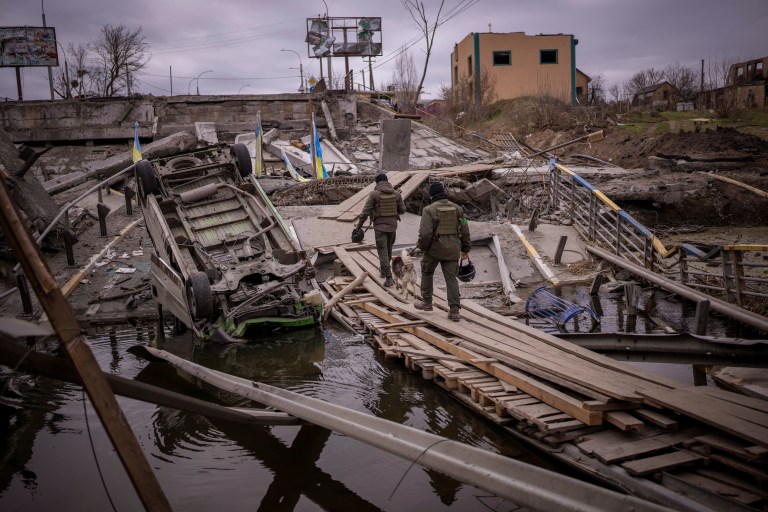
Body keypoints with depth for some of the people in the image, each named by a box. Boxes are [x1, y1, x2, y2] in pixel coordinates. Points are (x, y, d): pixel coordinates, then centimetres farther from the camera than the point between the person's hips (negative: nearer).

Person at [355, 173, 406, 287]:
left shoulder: (374, 194, -11)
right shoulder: (396, 193, -1)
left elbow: (365, 212, -11)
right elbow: (402, 210, 5)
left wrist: (359, 226, -2)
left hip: (380, 226, -4)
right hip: (392, 226, 4)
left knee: (383, 251, -2)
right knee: (388, 249, 22)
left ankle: (389, 278, -9)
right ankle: (383, 270, 40)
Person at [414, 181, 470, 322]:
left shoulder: (429, 210, -10)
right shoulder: (457, 208, 5)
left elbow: (425, 233, -18)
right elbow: (465, 231, 6)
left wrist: (422, 246, -1)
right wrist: (465, 249, 14)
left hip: (434, 249, -3)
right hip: (452, 250, 4)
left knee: (427, 273, 20)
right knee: (451, 278, 7)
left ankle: (427, 302, 28)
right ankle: (454, 311, 4)